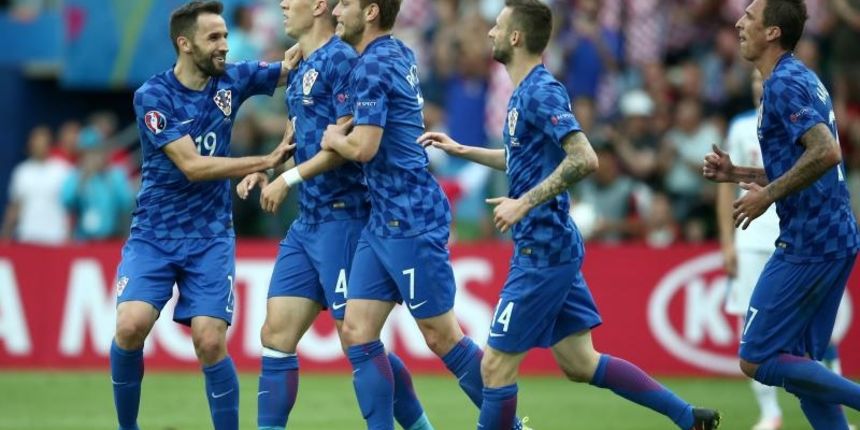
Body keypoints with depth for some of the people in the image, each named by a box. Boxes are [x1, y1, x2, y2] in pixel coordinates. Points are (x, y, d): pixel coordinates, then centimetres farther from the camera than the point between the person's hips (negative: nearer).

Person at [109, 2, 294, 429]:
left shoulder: (231, 80, 1)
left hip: (210, 238, 2)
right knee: (131, 326, -20)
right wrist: (266, 162, -21)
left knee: (210, 343, -12)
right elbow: (192, 166, -18)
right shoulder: (153, 95, -12)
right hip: (153, 235, -2)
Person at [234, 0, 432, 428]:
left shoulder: (340, 60, -13)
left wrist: (289, 179, -15)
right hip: (307, 222, 9)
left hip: (341, 218, -9)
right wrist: (266, 170, 9)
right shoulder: (301, 68, 15)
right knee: (276, 335, 4)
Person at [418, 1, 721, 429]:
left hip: (543, 251, -10)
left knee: (496, 365, -4)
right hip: (549, 246, 10)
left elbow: (583, 159, -27)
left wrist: (524, 203, -24)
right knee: (579, 363, 12)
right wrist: (461, 150, 27)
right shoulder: (525, 92, 13)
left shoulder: (541, 92, -16)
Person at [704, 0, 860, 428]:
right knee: (797, 365, 12)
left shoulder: (783, 84, -14)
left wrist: (768, 195, -19)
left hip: (808, 244, -10)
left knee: (757, 360, -5)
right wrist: (737, 173, 17)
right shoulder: (803, 79, 17)